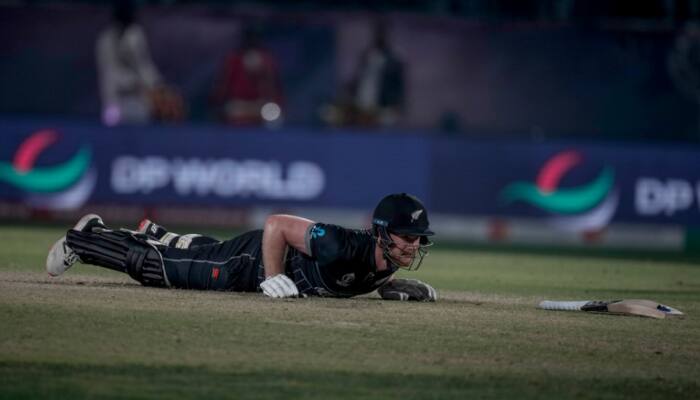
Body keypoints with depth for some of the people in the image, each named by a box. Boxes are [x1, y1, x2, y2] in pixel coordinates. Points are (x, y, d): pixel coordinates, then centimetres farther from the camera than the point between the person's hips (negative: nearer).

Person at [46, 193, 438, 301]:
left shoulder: (389, 260, -16)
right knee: (151, 265, 10)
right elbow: (276, 224, -36)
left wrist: (400, 287, -10)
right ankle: (84, 239, 30)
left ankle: (156, 236, 59)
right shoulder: (343, 246, -41)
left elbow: (369, 277, 9)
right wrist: (273, 280, -35)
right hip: (250, 261, -7)